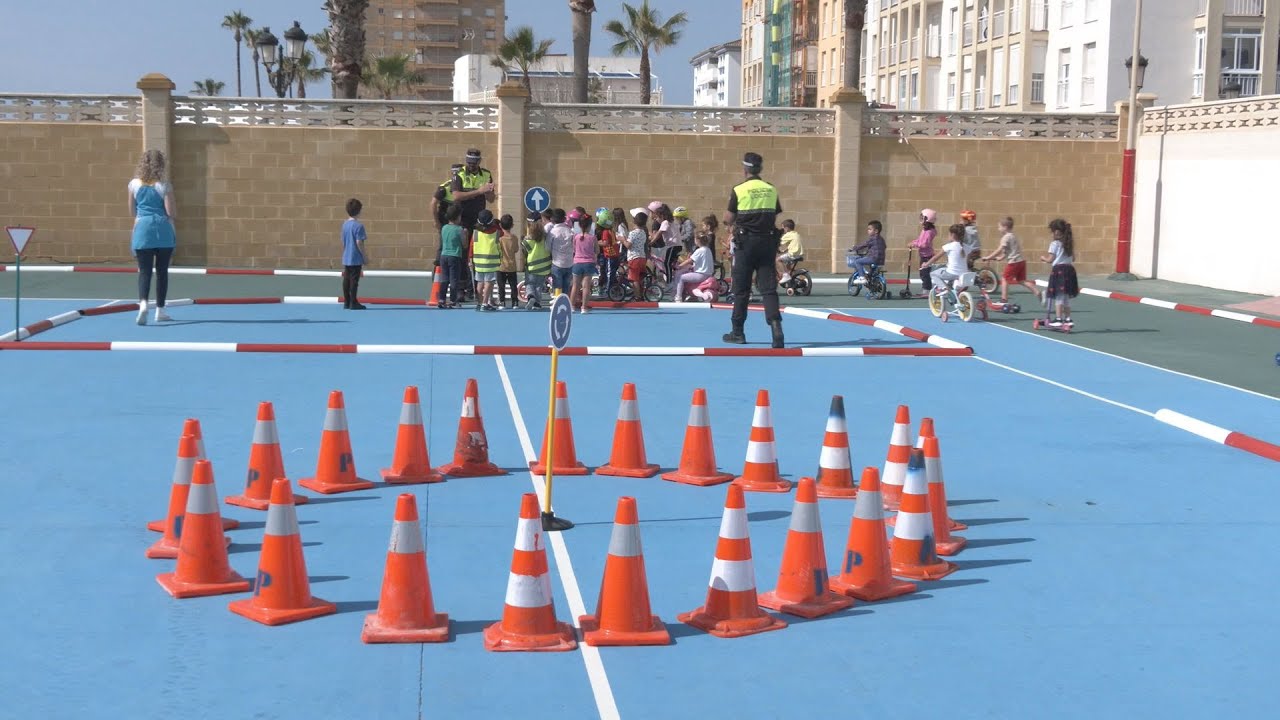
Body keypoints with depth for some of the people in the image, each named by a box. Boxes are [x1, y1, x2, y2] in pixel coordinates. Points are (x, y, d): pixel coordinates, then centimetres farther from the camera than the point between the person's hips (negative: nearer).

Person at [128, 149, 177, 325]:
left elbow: (132, 212, 8)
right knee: (162, 271, 10)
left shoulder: (134, 184, 2)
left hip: (142, 229, 1)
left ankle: (143, 303, -25)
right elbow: (170, 212, -7)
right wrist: (175, 215, 15)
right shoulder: (164, 186, -5)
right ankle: (160, 310, 14)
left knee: (144, 270, 1)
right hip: (163, 231, -1)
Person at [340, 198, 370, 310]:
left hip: (346, 258, 7)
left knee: (346, 280, 10)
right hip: (356, 259, -7)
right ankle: (353, 303, 1)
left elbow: (343, 242, 13)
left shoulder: (345, 224, 8)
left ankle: (346, 302, 15)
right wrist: (365, 256, -10)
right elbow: (359, 243, -18)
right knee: (354, 280, -2)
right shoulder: (358, 225, -15)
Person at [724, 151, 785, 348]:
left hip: (746, 242, -3)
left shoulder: (739, 190, -6)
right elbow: (777, 219, 7)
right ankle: (776, 324, -19)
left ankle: (737, 332, 15)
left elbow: (728, 219, -3)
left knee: (741, 289, 7)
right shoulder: (771, 190, 5)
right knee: (769, 288, 0)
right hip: (768, 242, 3)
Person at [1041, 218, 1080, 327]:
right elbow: (1073, 258, 14)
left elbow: (1050, 260, -10)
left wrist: (1043, 257, 9)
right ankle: (1068, 319, 17)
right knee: (1066, 297, 14)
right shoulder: (1070, 243, 11)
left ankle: (1058, 319, -6)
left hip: (1059, 270, -7)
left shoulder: (1055, 244, -9)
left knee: (1058, 296, -4)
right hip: (1069, 269, 7)